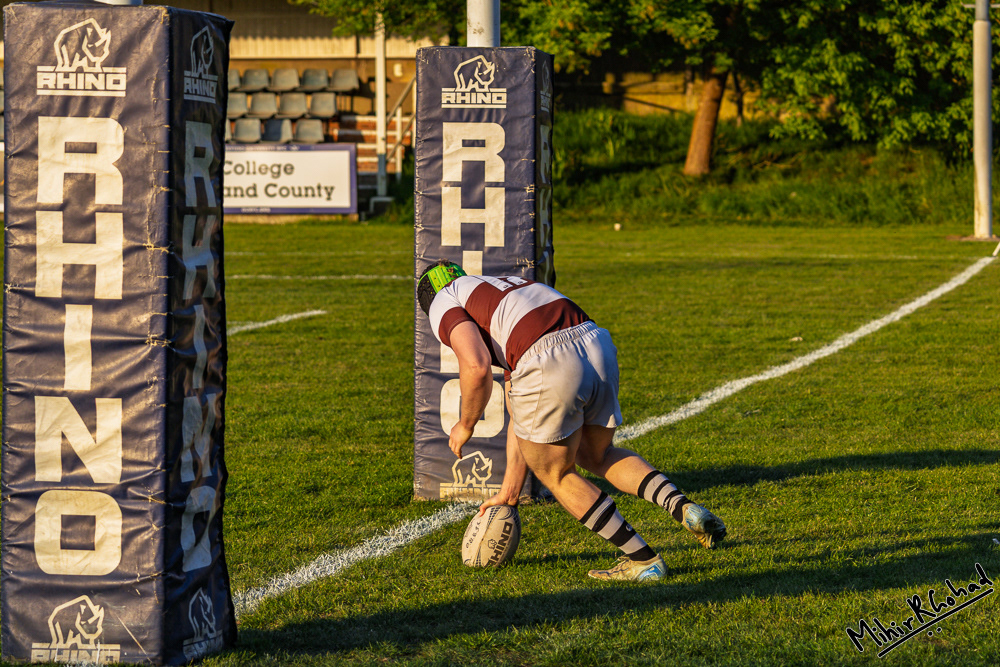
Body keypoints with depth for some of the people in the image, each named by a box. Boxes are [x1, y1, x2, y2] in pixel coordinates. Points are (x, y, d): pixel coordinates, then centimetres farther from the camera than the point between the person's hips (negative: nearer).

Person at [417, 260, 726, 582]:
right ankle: (683, 508, 12)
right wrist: (510, 490, 41)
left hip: (549, 368, -7)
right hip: (599, 348, 7)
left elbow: (476, 368, -5)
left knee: (555, 473, 18)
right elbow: (520, 415, 38)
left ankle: (642, 560, 20)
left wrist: (465, 426, 14)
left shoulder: (443, 302, 16)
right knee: (596, 456, 32)